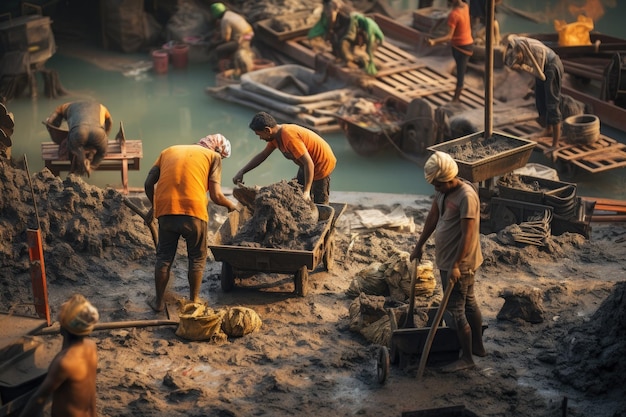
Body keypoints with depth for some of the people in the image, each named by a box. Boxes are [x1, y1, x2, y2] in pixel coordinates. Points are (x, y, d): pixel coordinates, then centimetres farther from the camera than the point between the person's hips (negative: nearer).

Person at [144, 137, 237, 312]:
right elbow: (216, 196, 1)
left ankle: (159, 301, 28)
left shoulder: (169, 151, 22)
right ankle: (194, 300, 27)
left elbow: (148, 184, 14)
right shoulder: (213, 156, 11)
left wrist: (154, 206, 31)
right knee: (197, 258, 18)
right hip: (194, 212, -3)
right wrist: (230, 205, 21)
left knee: (164, 257, 19)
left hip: (166, 212, 3)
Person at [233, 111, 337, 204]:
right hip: (309, 164, 10)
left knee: (319, 204, -5)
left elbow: (309, 163, -35)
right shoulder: (275, 136, -4)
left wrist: (306, 191, -35)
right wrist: (241, 172, 3)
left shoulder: (289, 137, -33)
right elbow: (262, 155, 10)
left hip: (322, 163, -10)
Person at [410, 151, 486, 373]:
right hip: (447, 260, 9)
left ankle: (466, 358, 9)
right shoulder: (443, 190, 2)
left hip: (459, 264, -9)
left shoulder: (466, 196, -25)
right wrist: (419, 245, 21)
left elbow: (467, 235, -27)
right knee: (468, 303, 20)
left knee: (455, 309, -2)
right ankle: (478, 345, 34)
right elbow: (433, 218, 15)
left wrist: (455, 265, -26)